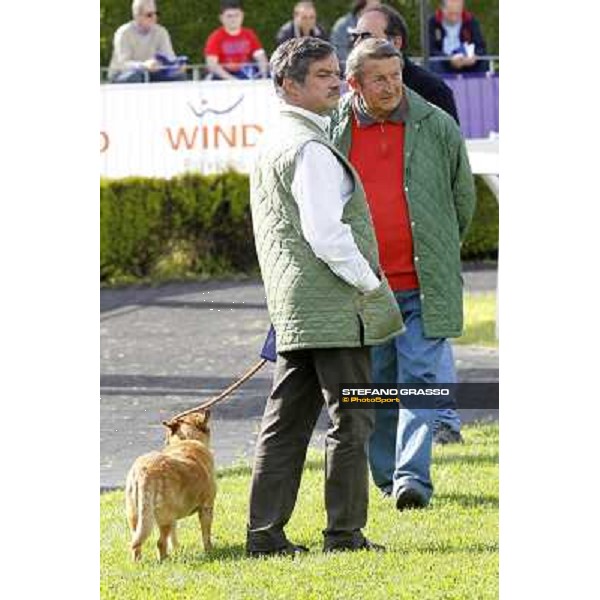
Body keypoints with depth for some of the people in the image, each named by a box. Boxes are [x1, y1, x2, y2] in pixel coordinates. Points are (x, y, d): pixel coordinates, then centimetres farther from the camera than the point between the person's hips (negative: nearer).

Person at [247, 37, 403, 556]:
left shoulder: (273, 144, 17)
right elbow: (326, 234, -22)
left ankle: (265, 533, 9)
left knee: (287, 423, 9)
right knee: (350, 421, -3)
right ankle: (345, 533, -1)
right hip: (334, 308, -10)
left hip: (294, 311, 10)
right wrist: (370, 284, -11)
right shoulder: (309, 149, -15)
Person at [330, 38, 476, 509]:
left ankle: (413, 477, -13)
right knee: (375, 384, 8)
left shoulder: (437, 127, 1)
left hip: (423, 283, -2)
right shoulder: (333, 131, 2)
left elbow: (463, 197, 14)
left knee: (418, 378, -9)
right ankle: (388, 477, 18)